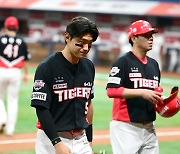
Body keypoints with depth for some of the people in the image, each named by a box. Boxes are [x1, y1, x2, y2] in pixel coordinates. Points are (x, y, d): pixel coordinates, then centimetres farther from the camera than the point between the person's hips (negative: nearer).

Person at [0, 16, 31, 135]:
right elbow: (26, 60, 9)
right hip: (16, 72, 2)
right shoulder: (22, 42, 3)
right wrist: (26, 74, 20)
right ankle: (10, 129, 7)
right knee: (13, 100, 8)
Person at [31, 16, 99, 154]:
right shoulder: (47, 67, -12)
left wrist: (89, 140, 16)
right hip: (52, 138, -6)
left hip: (81, 140, 6)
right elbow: (41, 108, -14)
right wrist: (57, 143, -20)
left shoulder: (89, 67, 7)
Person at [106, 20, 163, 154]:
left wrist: (161, 100, 2)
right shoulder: (124, 61, -7)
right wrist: (142, 93, -21)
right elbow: (111, 90, -17)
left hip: (149, 128, 7)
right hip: (126, 127, -7)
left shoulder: (154, 64, 16)